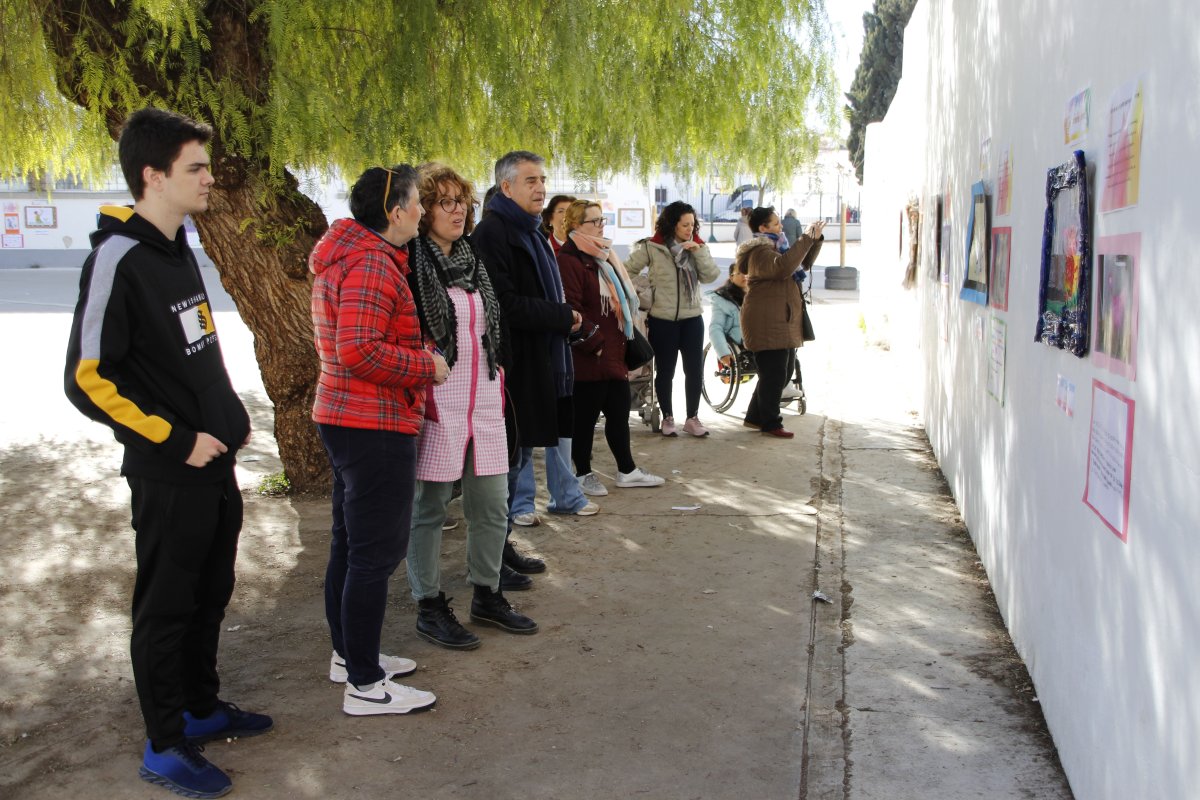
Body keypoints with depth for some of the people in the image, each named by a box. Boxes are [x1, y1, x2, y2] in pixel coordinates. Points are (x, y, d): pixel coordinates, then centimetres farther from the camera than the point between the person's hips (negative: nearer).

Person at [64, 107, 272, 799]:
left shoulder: (179, 249, 10)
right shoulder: (118, 258, -18)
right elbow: (86, 379, -20)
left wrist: (232, 417, 12)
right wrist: (174, 441, -18)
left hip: (216, 466, 9)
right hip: (169, 476, -8)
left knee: (210, 596, 19)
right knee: (166, 608, 5)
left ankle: (201, 708, 37)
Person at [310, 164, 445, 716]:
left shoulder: (347, 255, 14)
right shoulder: (373, 263, -19)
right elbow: (359, 351, -28)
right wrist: (426, 366, -17)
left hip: (344, 417, 11)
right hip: (375, 426, -11)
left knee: (350, 544, 19)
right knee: (376, 552, -5)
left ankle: (348, 654, 33)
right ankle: (365, 685, 4)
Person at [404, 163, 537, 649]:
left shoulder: (473, 261, 16)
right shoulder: (410, 263, -7)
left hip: (483, 399, 7)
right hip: (436, 402, -7)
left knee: (492, 505, 11)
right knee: (429, 507, 3)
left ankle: (486, 595, 27)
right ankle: (429, 608, 16)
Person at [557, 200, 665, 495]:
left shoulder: (603, 256, 18)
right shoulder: (569, 260, -13)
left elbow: (622, 301, 26)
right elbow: (571, 309, -20)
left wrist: (626, 340, 19)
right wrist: (594, 343, -18)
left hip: (614, 355, 9)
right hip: (589, 357, -9)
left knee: (619, 412, 13)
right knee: (586, 415, 2)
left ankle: (627, 470, 23)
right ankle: (583, 474, 15)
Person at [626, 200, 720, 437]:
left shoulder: (698, 246, 5)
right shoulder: (651, 247, -6)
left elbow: (711, 276, -5)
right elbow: (629, 271, -1)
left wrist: (699, 251, -14)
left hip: (692, 319, 3)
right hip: (662, 320, -3)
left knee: (695, 371, 6)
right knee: (665, 372, 8)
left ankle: (692, 418, 19)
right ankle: (667, 418, 23)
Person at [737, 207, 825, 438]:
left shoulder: (776, 247, 19)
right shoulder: (760, 252, -14)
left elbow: (804, 263, 24)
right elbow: (784, 267, -33)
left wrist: (815, 240, 9)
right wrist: (806, 239, -28)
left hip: (782, 322, 11)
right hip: (767, 324, -11)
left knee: (782, 373, 14)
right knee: (774, 375, -7)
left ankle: (755, 417, 24)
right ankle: (771, 424, 3)